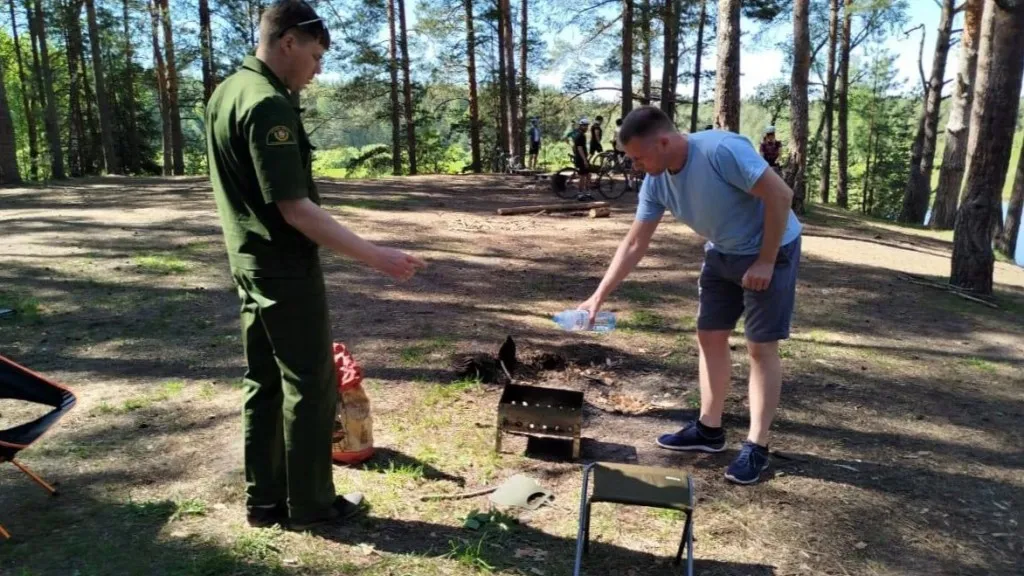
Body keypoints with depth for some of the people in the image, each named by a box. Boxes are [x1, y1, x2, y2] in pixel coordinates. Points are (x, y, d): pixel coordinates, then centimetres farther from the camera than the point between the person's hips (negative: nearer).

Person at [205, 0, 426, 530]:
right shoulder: (270, 105, -20)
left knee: (264, 382, 15)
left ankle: (264, 500, 25)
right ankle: (309, 504, 16)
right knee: (310, 385, 3)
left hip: (248, 261, 10)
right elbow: (295, 209, -25)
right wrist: (374, 256, -23)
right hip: (285, 267, -10)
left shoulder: (226, 92, 10)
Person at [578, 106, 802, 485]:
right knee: (710, 337, 9)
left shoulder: (722, 150, -31)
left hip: (771, 249, -7)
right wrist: (599, 296, -8)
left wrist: (765, 262, -23)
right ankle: (709, 429, 22)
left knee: (761, 347, -4)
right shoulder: (656, 183, -9)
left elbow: (780, 195, -27)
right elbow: (634, 245, -4)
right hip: (722, 254, 7)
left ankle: (756, 446, 6)